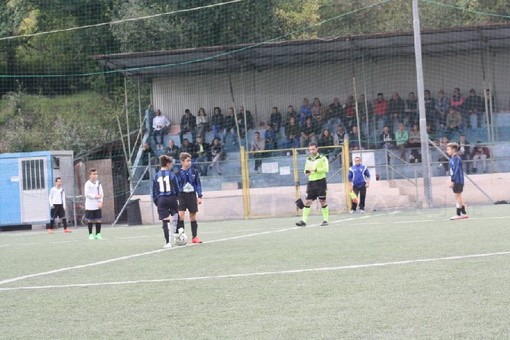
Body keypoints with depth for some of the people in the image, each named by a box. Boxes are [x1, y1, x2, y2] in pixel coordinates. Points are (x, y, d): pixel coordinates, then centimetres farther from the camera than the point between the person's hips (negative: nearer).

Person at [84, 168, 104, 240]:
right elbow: (87, 194, -11)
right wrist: (95, 196, -16)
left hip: (97, 205, 4)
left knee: (98, 220, 1)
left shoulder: (98, 183, 8)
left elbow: (101, 193, 4)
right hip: (90, 206, -4)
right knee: (90, 220, 2)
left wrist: (100, 201, -10)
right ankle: (90, 234, 9)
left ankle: (98, 234, 9)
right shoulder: (88, 184, -5)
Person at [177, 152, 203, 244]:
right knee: (180, 215, -15)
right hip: (181, 195, -2)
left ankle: (195, 237, 14)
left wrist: (199, 196, 2)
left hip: (192, 195, 2)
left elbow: (198, 184, 8)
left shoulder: (194, 172, 4)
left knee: (193, 216, 7)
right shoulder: (178, 173, -2)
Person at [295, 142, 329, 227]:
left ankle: (325, 220, 11)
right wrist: (307, 172, -4)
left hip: (320, 181, -5)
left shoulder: (322, 158, -3)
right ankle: (304, 221, -7)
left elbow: (326, 169, -14)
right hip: (311, 182, 5)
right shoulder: (308, 159, 15)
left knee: (322, 201, 0)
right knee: (307, 201, -4)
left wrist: (315, 170, -24)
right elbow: (306, 170, 20)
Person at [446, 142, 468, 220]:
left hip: (458, 181, -9)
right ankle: (464, 213, 19)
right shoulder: (451, 159, 13)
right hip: (455, 181, 9)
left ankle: (458, 214, -3)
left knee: (458, 196, -6)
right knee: (459, 197, 13)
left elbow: (456, 170, -21)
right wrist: (452, 181, 15)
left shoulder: (456, 159, -15)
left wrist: (452, 181, -23)